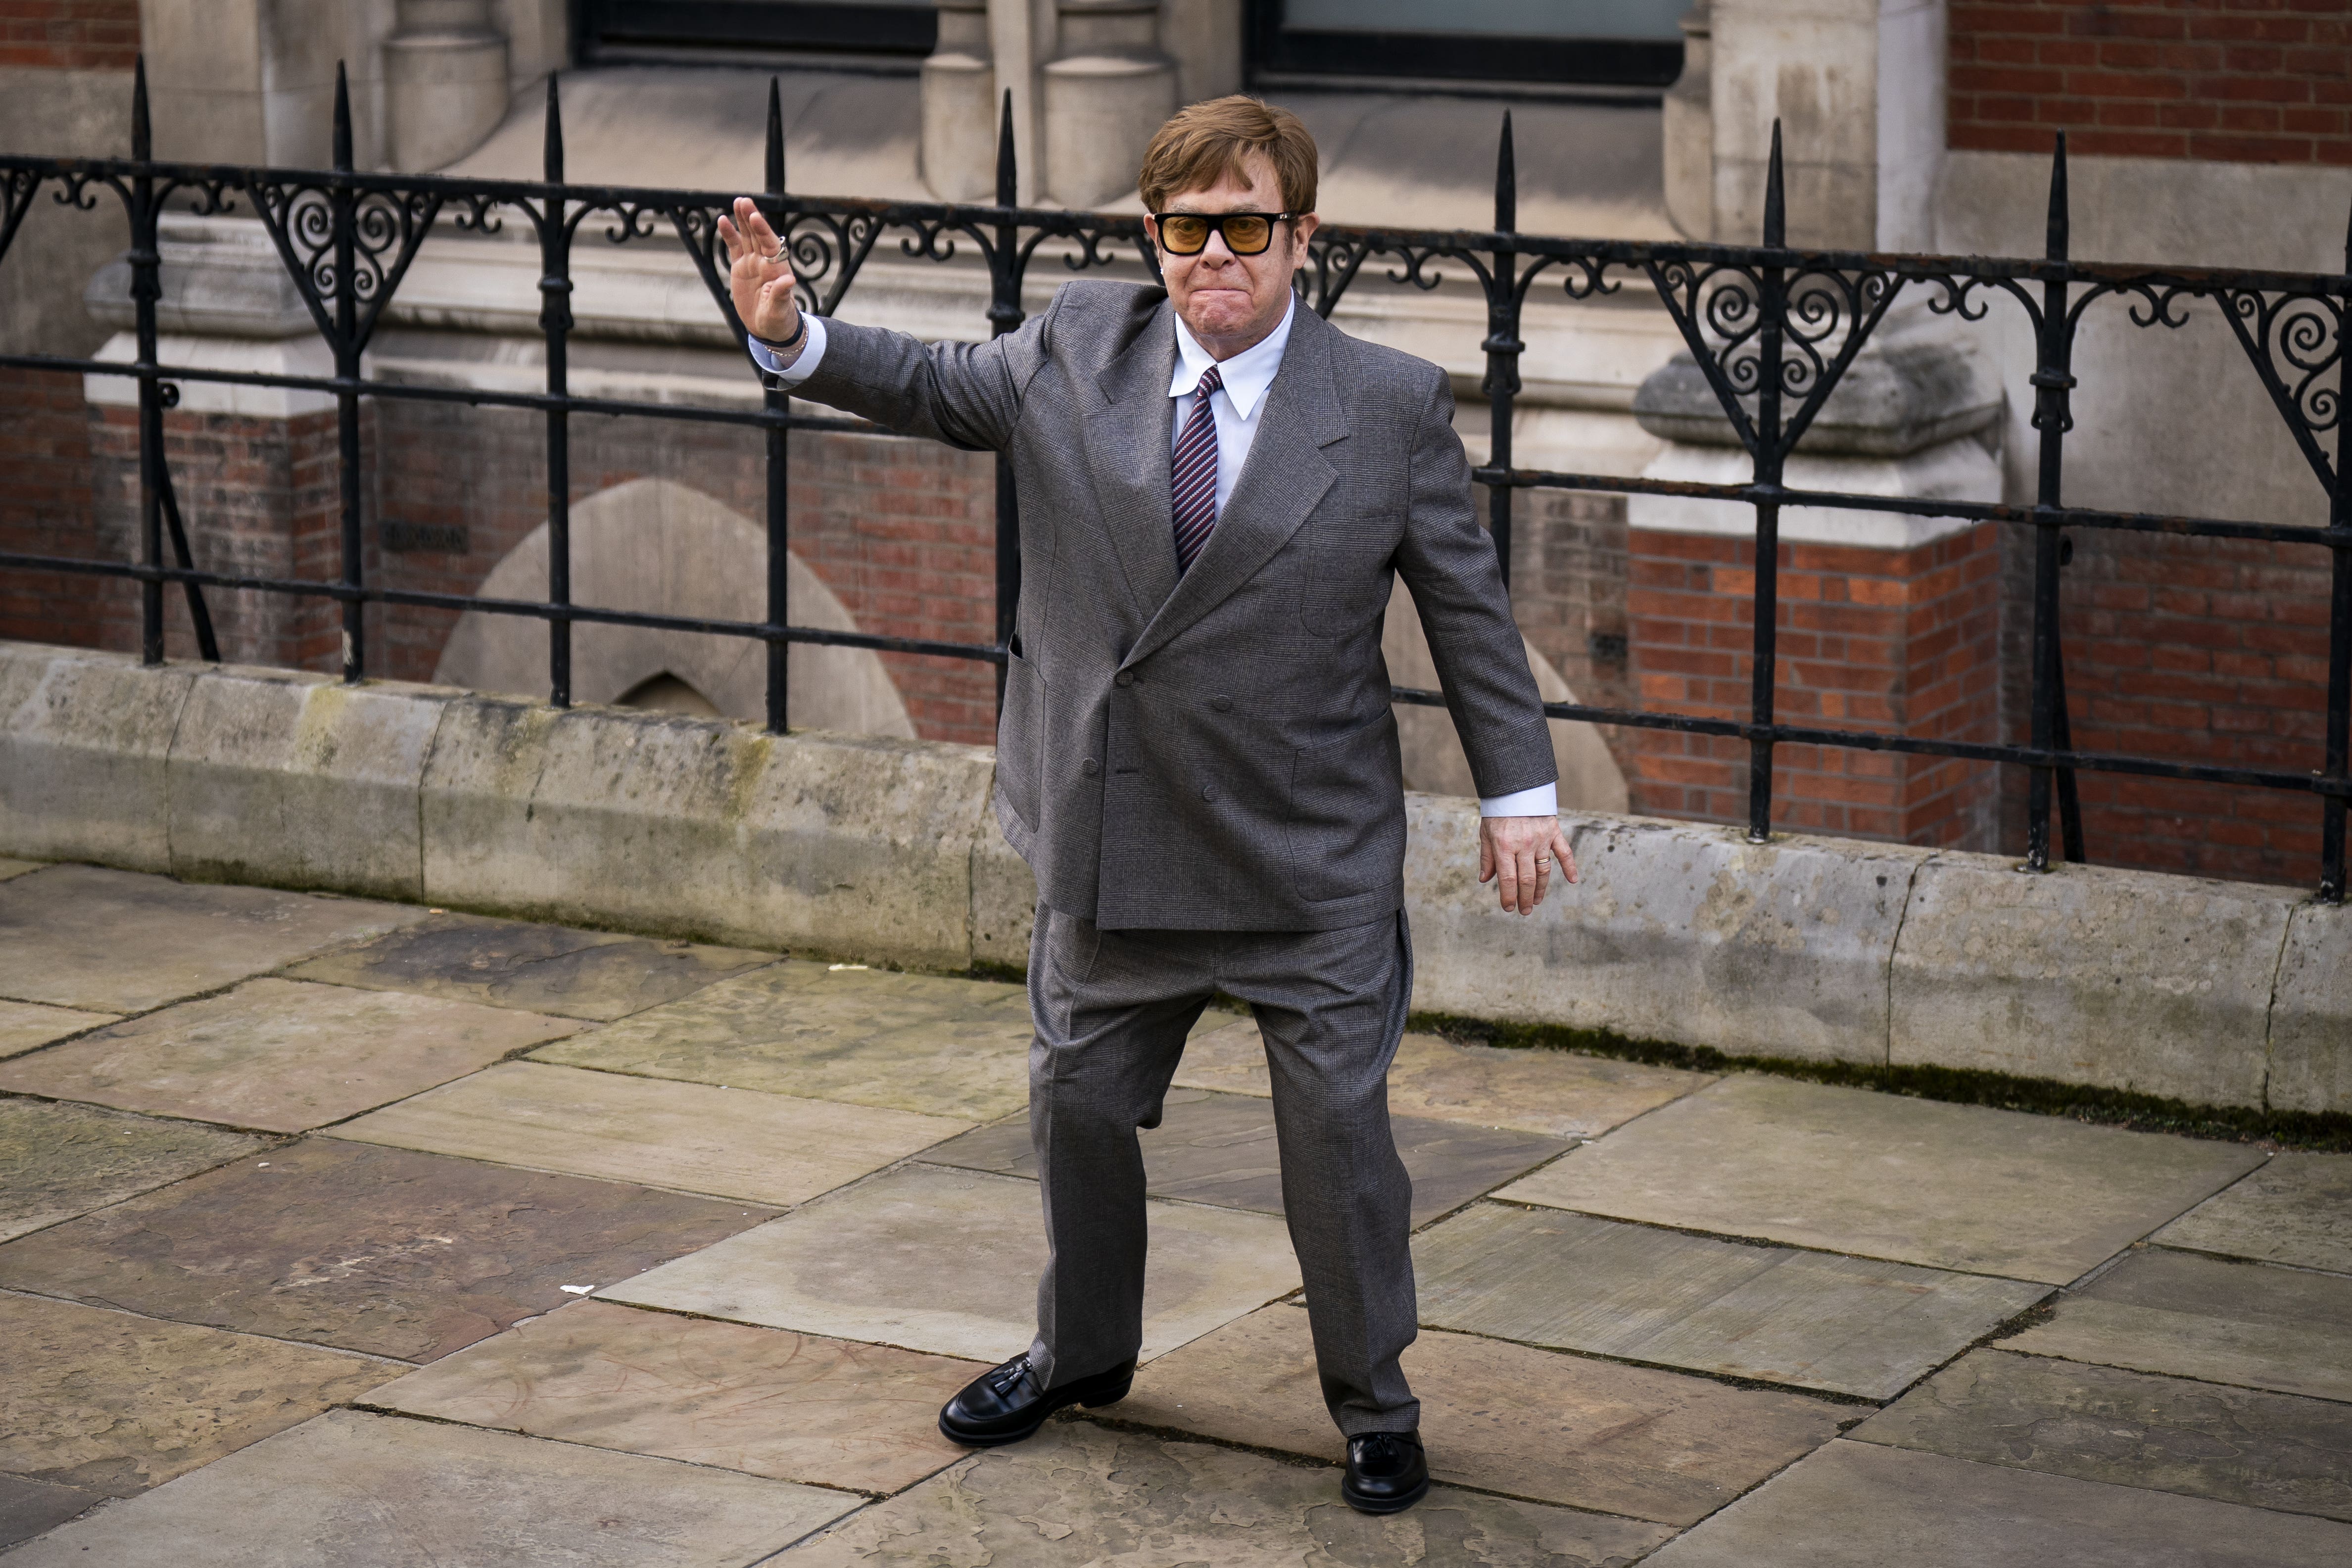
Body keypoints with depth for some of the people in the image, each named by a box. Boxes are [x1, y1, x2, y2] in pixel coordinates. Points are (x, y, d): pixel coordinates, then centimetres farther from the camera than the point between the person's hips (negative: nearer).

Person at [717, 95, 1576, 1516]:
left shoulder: (1391, 406, -7)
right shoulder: (1078, 352, 0)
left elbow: (1467, 602, -1)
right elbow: (934, 388, 11)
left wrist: (1520, 793, -1)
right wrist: (794, 337, -7)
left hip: (1314, 865, -3)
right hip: (1117, 844, 3)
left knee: (1339, 1128, 0)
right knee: (1081, 1104, 16)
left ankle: (1375, 1408, 17)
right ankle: (1084, 1354, 39)